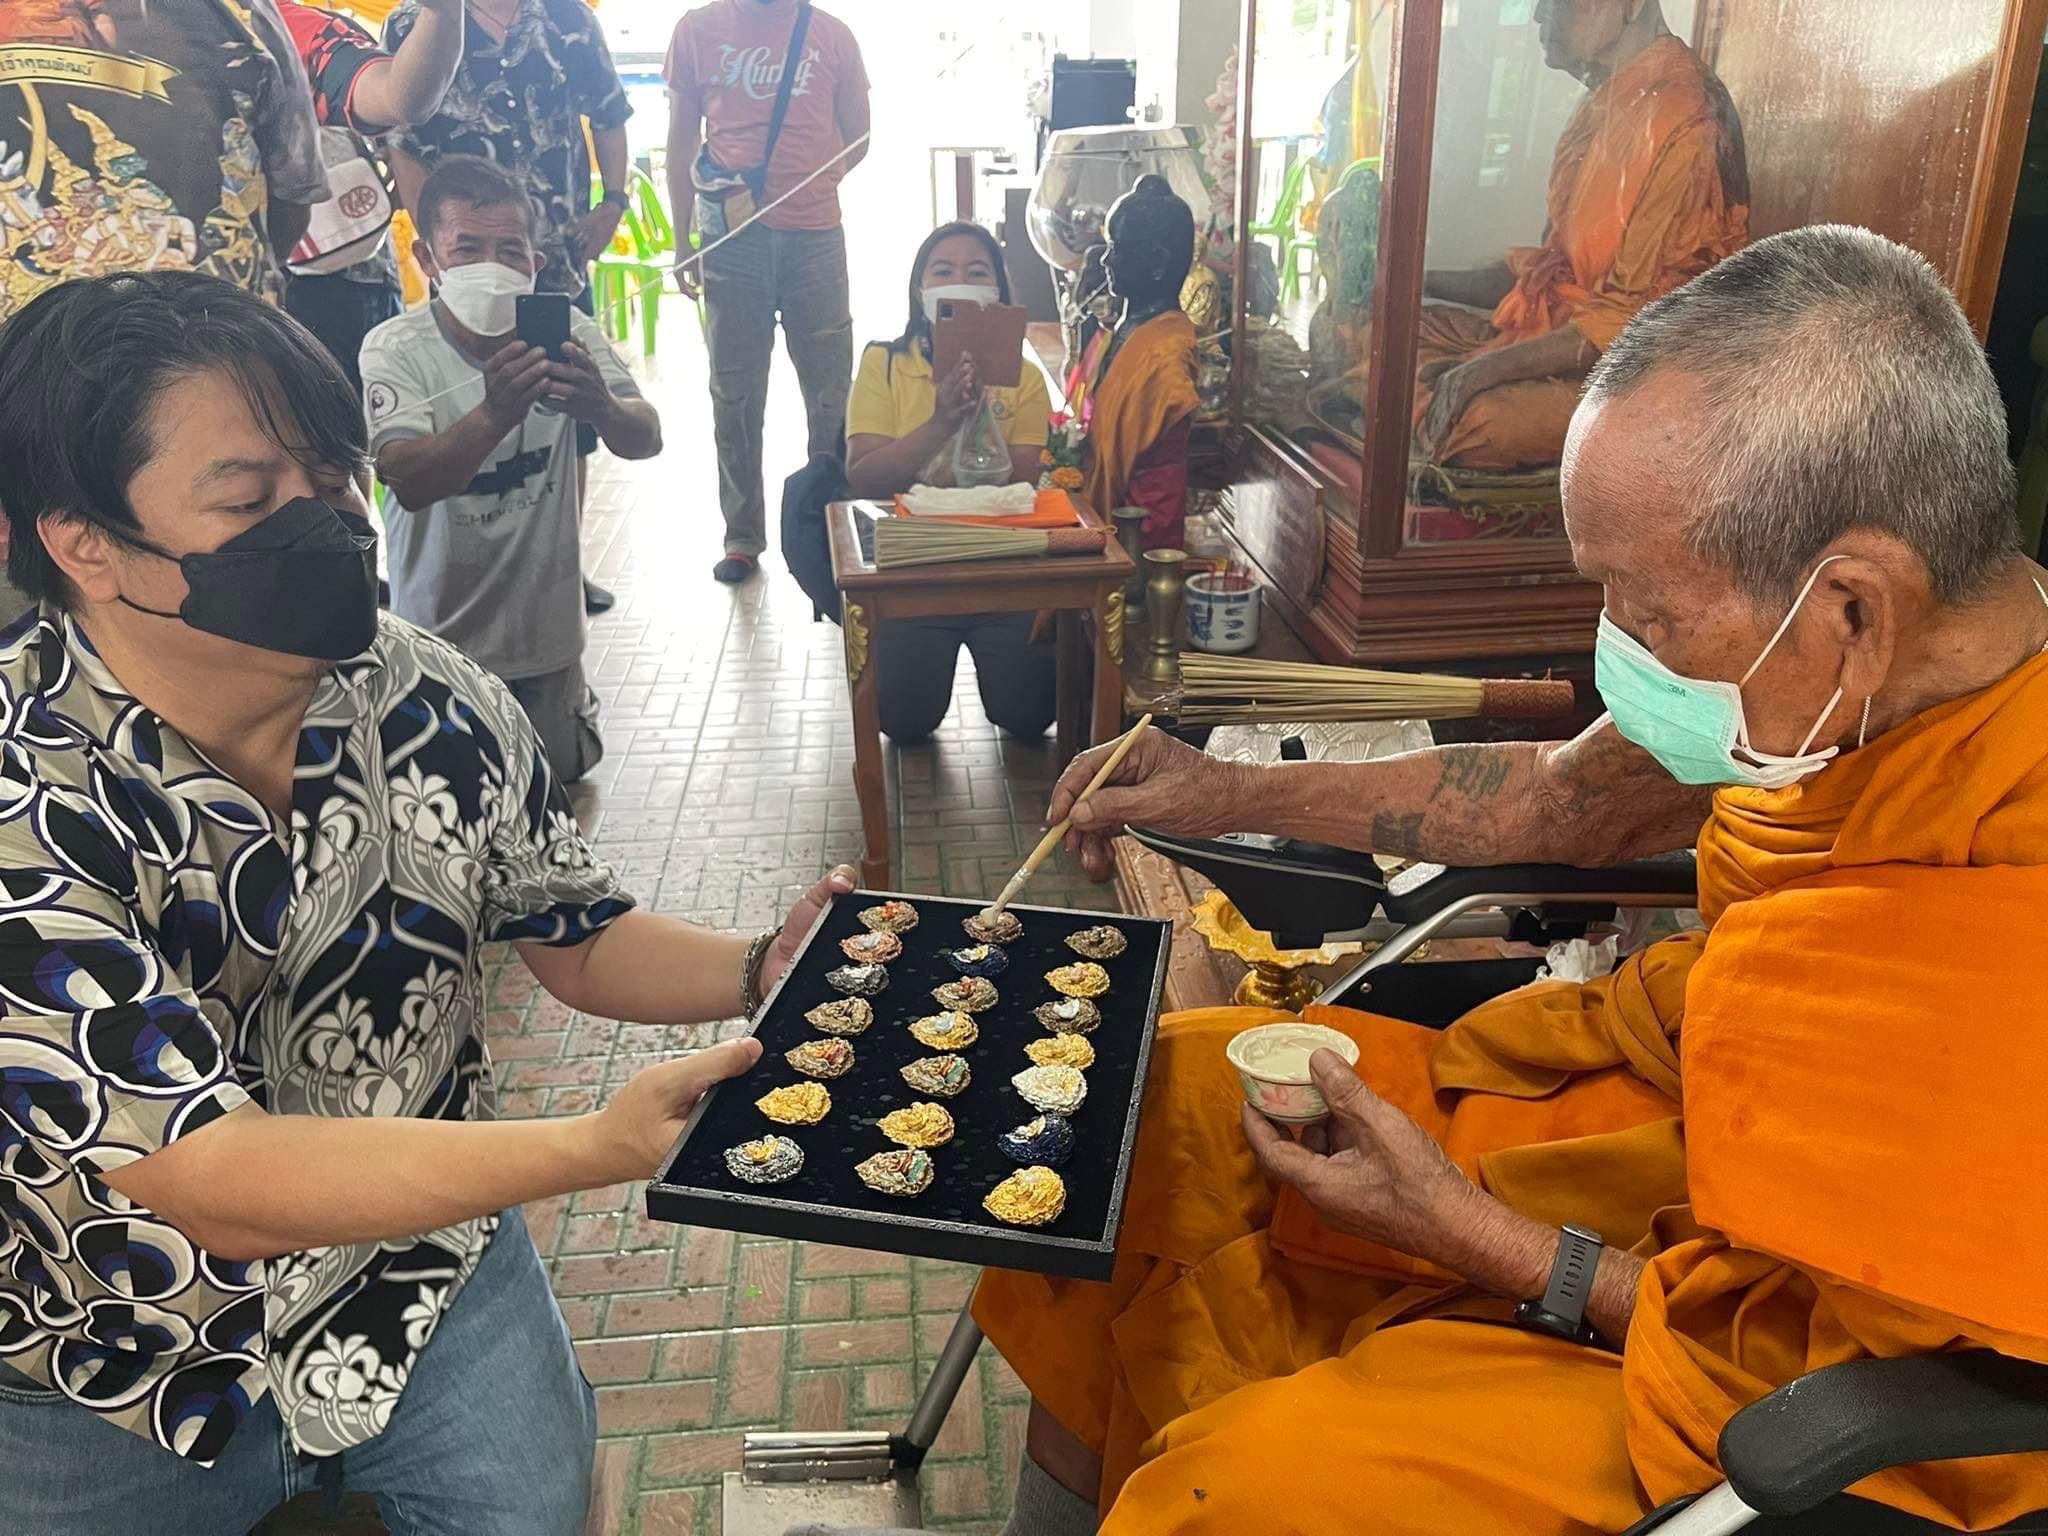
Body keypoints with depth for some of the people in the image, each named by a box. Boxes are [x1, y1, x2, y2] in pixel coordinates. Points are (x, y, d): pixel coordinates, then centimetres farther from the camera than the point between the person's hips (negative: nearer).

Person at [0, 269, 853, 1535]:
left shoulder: (436, 707, -12)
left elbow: (579, 941, 1)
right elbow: (220, 1183, -31)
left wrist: (761, 971, -20)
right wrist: (604, 1146, -41)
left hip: (417, 1266, 3)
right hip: (116, 1374, -2)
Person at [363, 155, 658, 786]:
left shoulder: (565, 333, -10)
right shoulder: (396, 349, -18)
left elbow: (645, 441, -22)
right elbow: (409, 482, -32)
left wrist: (601, 408, -46)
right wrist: (496, 414, -51)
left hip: (543, 621, 2)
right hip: (440, 632, -2)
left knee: (559, 772, 18)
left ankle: (571, 703, 48)